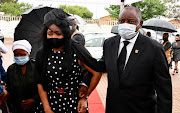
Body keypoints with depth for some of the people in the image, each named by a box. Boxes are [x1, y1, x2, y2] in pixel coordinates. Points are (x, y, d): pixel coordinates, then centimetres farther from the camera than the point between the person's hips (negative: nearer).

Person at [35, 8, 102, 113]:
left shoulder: (76, 50, -11)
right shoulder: (41, 54, -1)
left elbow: (97, 73, -7)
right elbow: (40, 84, 1)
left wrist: (85, 97, -3)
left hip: (74, 104, -2)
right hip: (50, 103, 2)